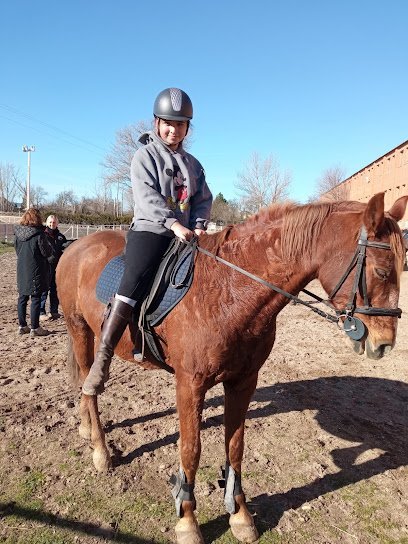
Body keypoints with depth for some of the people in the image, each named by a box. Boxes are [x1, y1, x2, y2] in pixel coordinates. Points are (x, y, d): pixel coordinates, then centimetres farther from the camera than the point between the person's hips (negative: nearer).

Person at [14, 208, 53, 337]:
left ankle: (22, 326, 24)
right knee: (36, 299, 1)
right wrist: (49, 245, 8)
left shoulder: (18, 233, 3)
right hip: (36, 271, -6)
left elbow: (17, 250, 14)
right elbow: (47, 253, -11)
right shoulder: (39, 234, -16)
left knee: (22, 297, 14)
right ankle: (35, 328, 7)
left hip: (21, 270, 6)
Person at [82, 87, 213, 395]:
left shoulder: (193, 164, 20)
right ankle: (102, 359, -25)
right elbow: (147, 197, -11)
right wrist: (173, 223, -24)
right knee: (134, 281, -26)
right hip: (150, 230, -6)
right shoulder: (146, 155, 4)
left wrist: (199, 225, -6)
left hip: (185, 235, 6)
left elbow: (204, 200, 14)